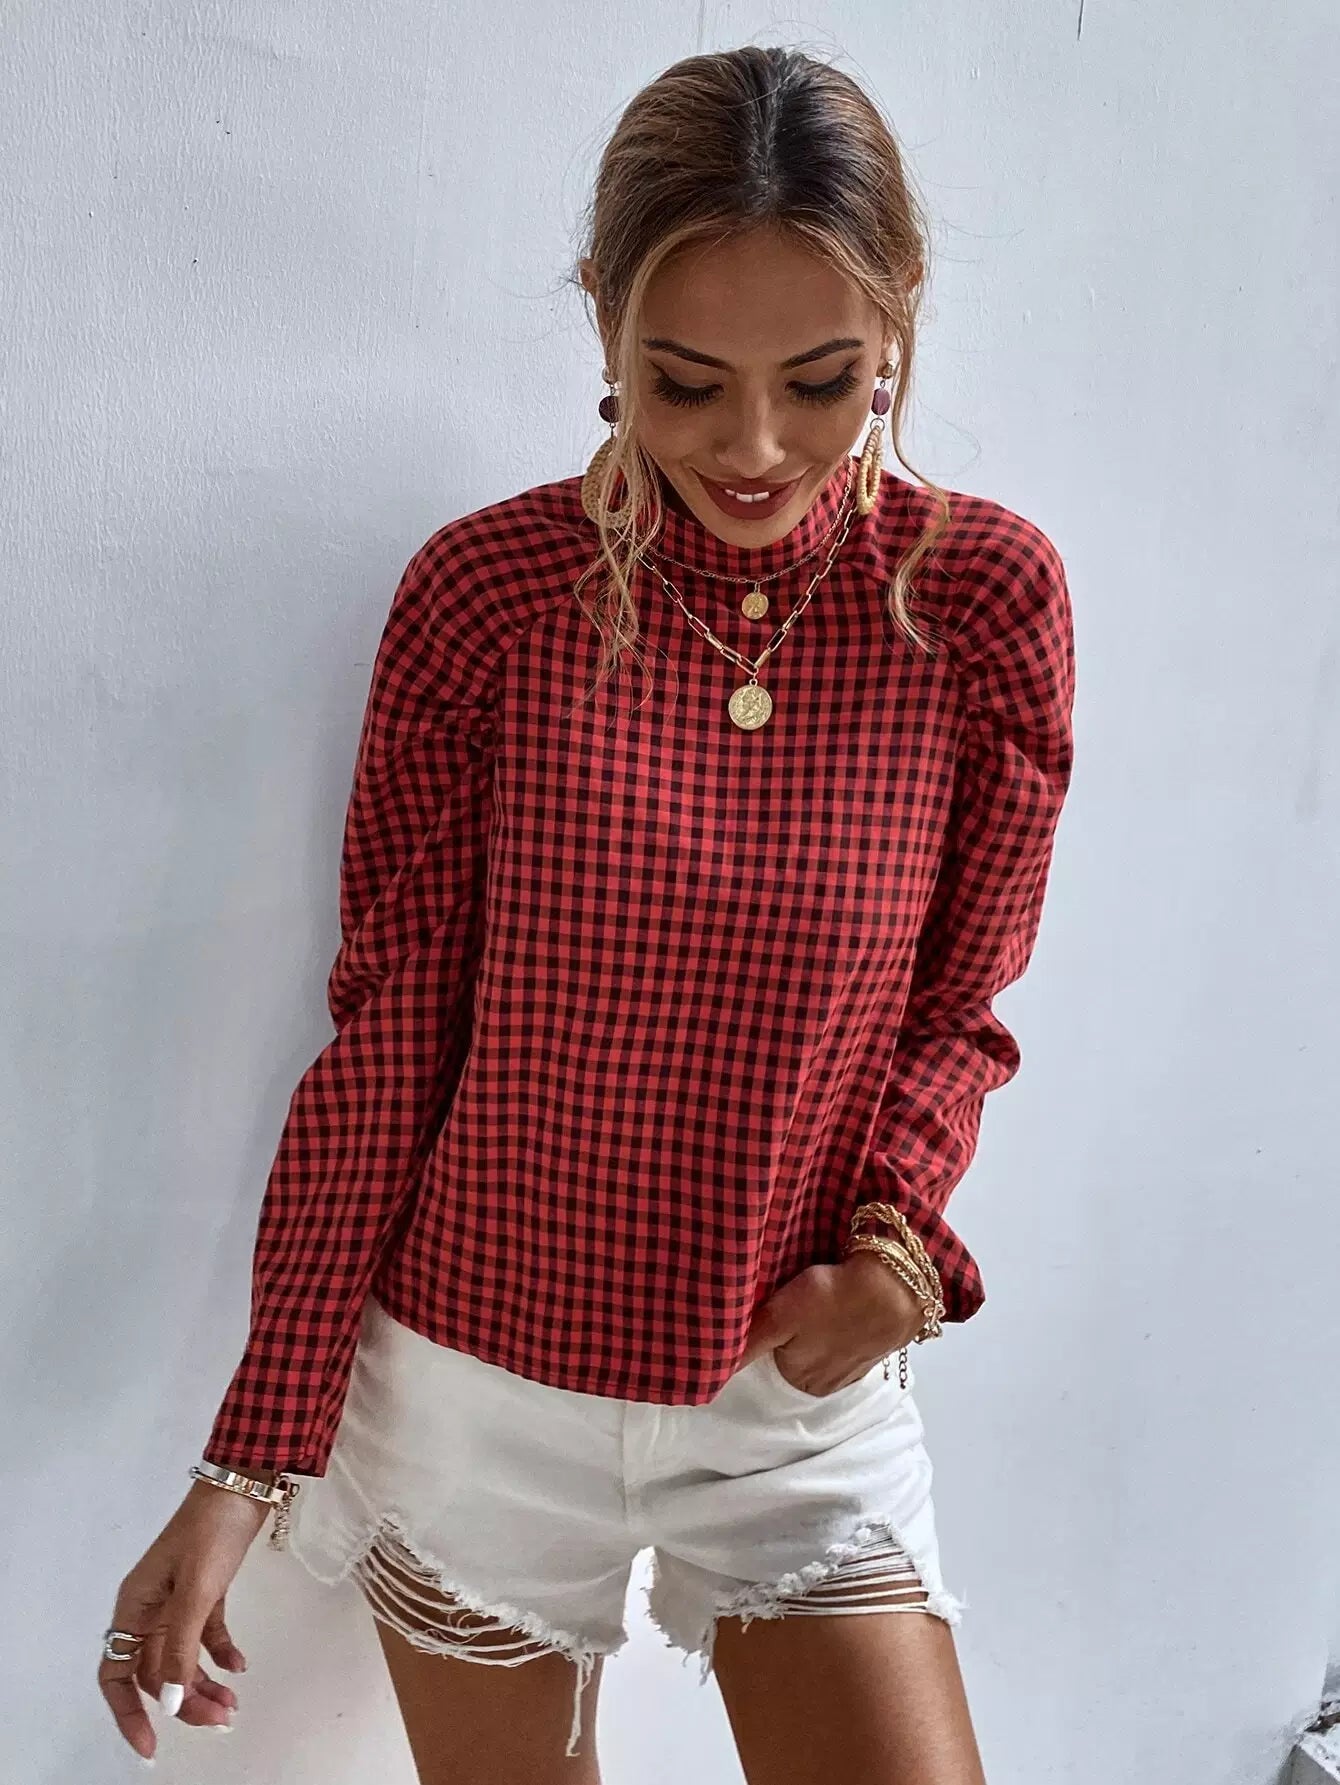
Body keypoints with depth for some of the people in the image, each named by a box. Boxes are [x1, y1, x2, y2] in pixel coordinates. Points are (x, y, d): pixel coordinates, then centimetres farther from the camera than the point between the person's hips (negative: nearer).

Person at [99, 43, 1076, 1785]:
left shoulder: (987, 594, -9)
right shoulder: (484, 592, -11)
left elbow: (959, 1006, 2)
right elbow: (384, 1036, -6)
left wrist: (898, 1232, -17)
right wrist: (251, 1456, -5)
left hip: (804, 1391, 1)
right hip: (479, 1382, 0)